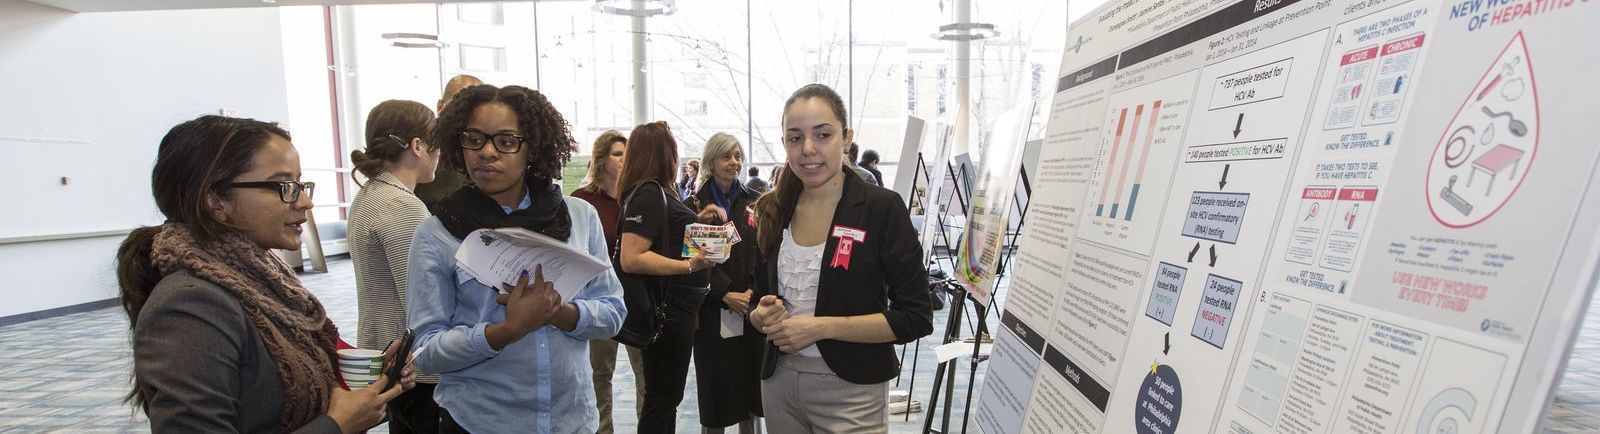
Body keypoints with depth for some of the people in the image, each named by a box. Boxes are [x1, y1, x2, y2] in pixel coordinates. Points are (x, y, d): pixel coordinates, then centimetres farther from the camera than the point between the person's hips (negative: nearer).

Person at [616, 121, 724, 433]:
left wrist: (698, 220, 9)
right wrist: (689, 265, -32)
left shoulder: (656, 192, 13)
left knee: (666, 396, 20)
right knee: (662, 398, 3)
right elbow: (631, 258, -27)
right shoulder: (647, 194, -18)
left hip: (675, 307, 10)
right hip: (666, 310, -10)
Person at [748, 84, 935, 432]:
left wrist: (821, 327, -21)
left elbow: (916, 318, -14)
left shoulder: (883, 207, -12)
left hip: (850, 390, -4)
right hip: (779, 381, 5)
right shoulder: (776, 212, 2)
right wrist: (765, 317, -11)